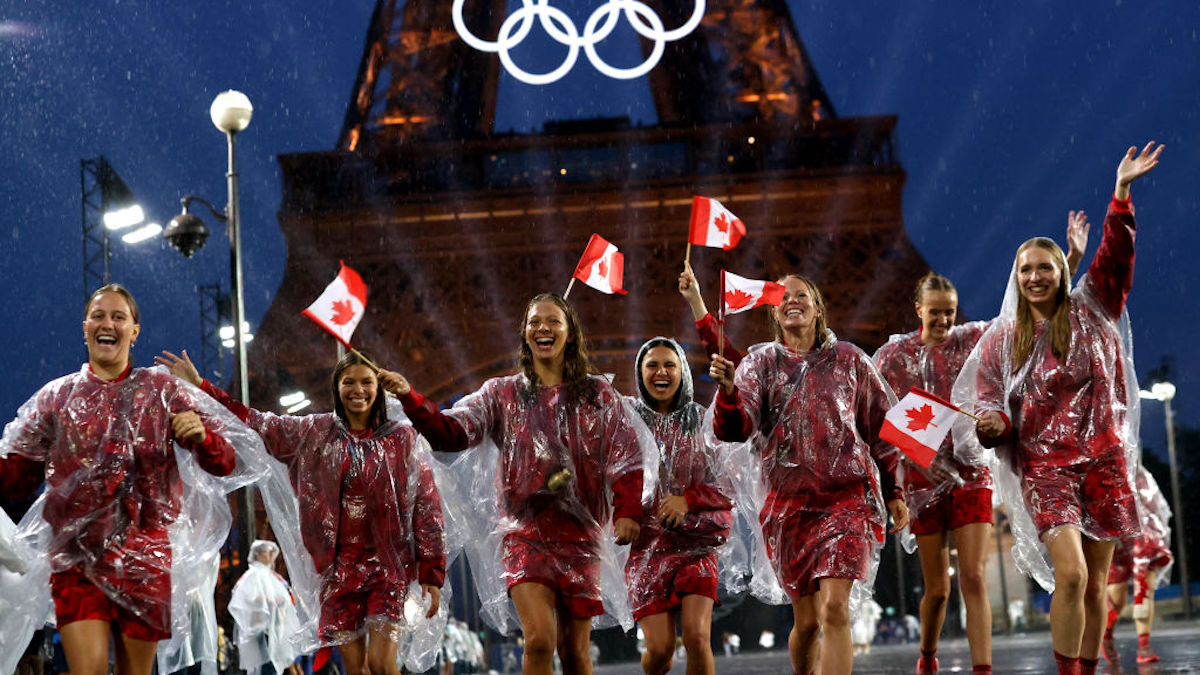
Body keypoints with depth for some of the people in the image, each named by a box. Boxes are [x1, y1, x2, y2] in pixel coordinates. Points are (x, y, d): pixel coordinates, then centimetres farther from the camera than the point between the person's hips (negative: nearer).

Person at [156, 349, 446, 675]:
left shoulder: (403, 438, 1)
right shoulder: (315, 432, 8)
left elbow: (427, 508, 1)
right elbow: (258, 422, 13)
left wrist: (432, 574, -3)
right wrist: (200, 385, 11)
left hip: (387, 564, -2)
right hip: (340, 566, 2)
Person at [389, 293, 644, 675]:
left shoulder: (598, 394, 8)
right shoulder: (502, 395, 8)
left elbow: (626, 458, 3)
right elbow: (451, 432, -3)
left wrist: (627, 512, -12)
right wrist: (410, 399, -18)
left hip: (581, 534, 1)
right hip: (525, 531, -1)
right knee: (540, 640, -19)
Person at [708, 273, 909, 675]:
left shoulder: (848, 360, 9)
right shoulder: (760, 363, 9)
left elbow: (883, 427, 13)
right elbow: (734, 430, -5)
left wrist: (894, 492, 8)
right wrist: (727, 390, -26)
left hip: (848, 496, -1)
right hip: (789, 503, 1)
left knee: (835, 608, -17)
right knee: (806, 621, 4)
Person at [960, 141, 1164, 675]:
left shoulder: (1088, 312, 7)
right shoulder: (1001, 340, 8)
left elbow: (1114, 256, -4)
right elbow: (990, 403, 11)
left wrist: (1122, 194, -15)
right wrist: (993, 425, -13)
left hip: (1103, 460, 2)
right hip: (1044, 465, -2)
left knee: (1095, 584, 5)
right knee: (1071, 575, -19)